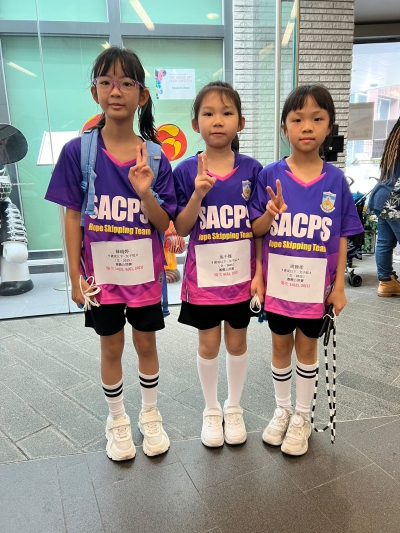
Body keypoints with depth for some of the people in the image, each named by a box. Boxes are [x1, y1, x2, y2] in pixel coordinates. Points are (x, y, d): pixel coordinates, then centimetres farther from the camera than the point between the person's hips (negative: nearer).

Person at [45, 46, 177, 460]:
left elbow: (162, 225, -7)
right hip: (101, 272, 0)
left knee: (146, 343, 15)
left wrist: (144, 192, -26)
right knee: (111, 347, 14)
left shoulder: (154, 157, -7)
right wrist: (75, 276, -5)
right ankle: (117, 420, 38)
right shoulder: (78, 151, -8)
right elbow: (72, 216, -5)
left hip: (144, 271, 1)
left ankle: (150, 415, 39)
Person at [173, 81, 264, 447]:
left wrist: (259, 273, -5)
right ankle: (212, 410, 36)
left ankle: (234, 407, 38)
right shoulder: (187, 171, -6)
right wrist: (198, 194, -22)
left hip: (241, 274, 1)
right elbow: (181, 229, -6)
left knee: (237, 342, 15)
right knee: (209, 344, 12)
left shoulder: (251, 169, -4)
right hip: (203, 275, 0)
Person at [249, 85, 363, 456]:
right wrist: (270, 213, -25)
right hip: (278, 281, 0)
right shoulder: (271, 175, -7)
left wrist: (339, 286, -2)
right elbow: (256, 230, -4)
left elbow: (341, 238, 0)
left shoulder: (335, 180, -4)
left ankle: (302, 416, 35)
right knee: (280, 344, 14)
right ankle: (282, 410, 37)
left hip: (316, 284, 0)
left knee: (307, 345, 14)